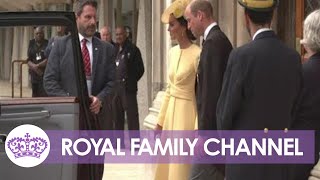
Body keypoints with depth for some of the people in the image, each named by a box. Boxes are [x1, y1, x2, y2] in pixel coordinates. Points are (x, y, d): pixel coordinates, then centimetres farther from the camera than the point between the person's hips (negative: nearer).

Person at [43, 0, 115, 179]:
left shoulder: (107, 49, 9)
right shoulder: (61, 45, 3)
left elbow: (112, 81, 7)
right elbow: (50, 80, -1)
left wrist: (100, 99, -12)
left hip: (96, 114, 2)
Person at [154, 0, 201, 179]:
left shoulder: (197, 54, -16)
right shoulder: (173, 52, 9)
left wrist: (198, 132, -19)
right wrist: (160, 121, 16)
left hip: (187, 114, -8)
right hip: (171, 113, 8)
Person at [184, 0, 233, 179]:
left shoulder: (213, 41, -16)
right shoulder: (219, 38, 15)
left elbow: (211, 91, -21)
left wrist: (204, 133, -20)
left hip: (213, 127, -10)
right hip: (219, 125, 10)